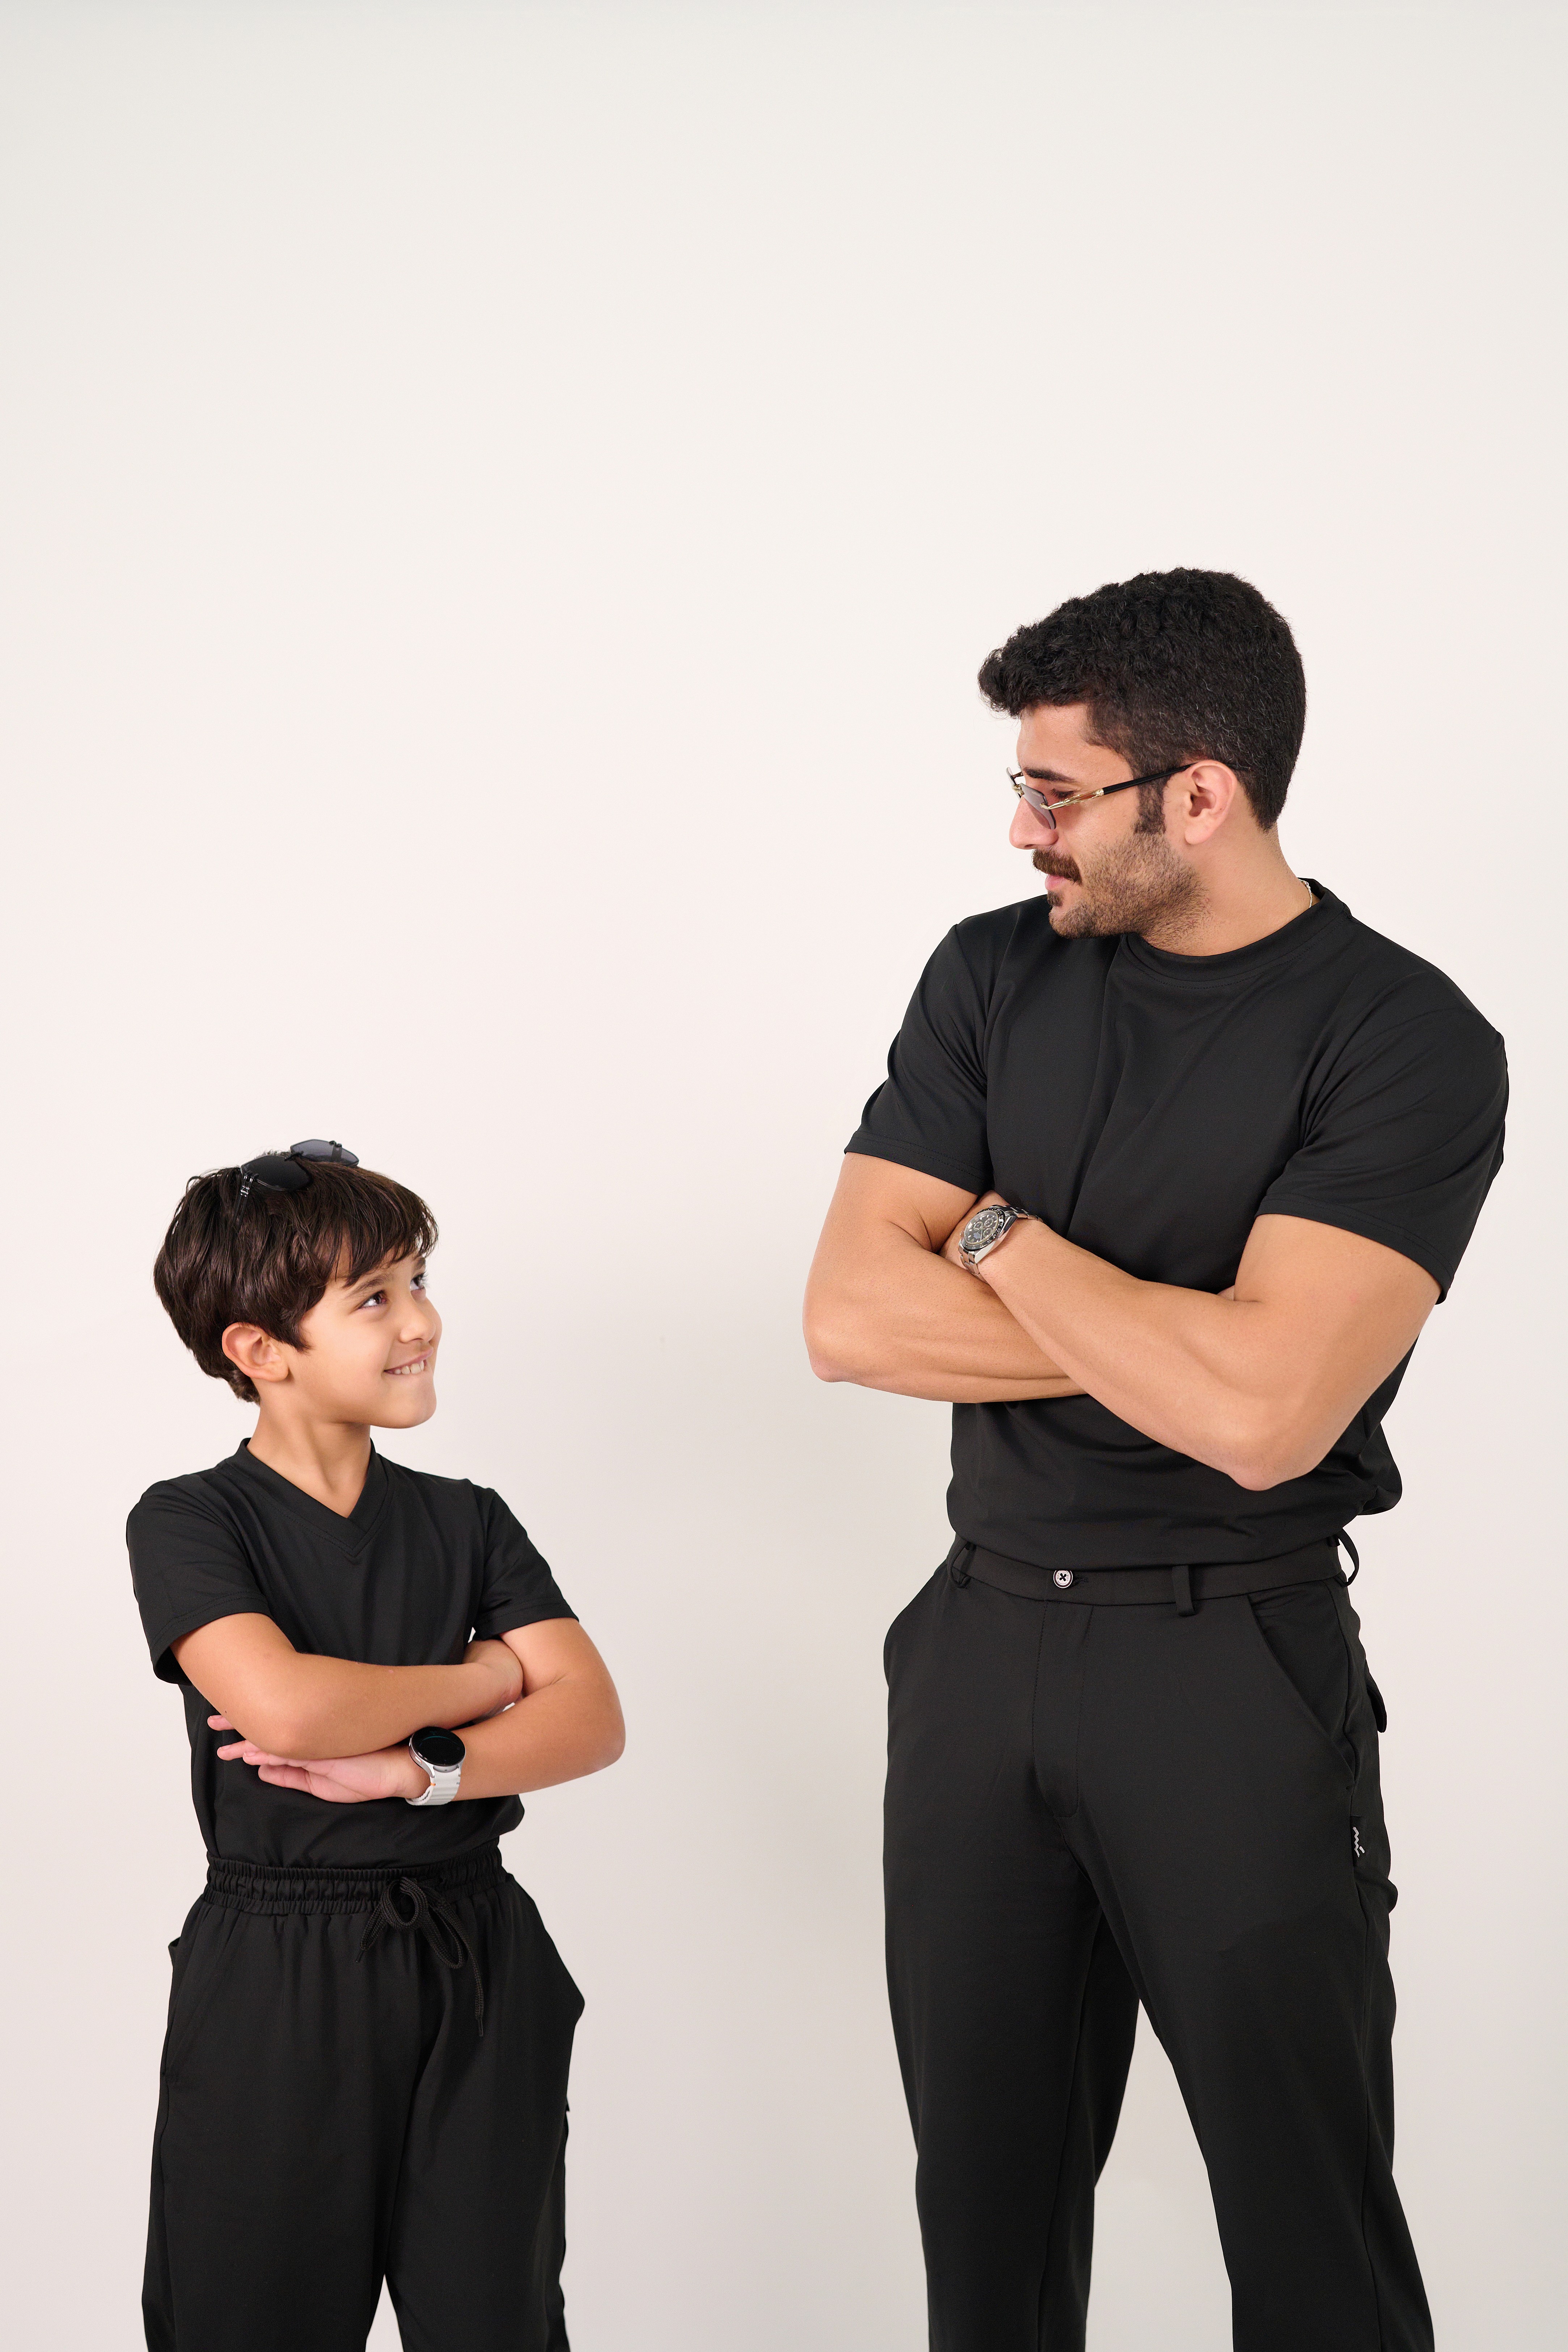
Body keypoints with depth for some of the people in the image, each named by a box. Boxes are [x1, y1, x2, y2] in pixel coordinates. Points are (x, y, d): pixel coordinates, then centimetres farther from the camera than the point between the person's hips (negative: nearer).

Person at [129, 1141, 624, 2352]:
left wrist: (413, 1770, -17)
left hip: (477, 1957, 4)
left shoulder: (466, 1520, 8)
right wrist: (482, 1678, -7)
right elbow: (284, 1706, -21)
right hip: (276, 1979, -3)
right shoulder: (189, 1522, -4)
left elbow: (592, 1721, -2)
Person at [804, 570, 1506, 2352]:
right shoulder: (996, 979, 4)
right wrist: (1181, 1344, -12)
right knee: (987, 2203, 15)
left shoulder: (1406, 1046, -12)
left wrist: (1008, 1239, -10)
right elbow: (849, 1319, -4)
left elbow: (1265, 1414, -24)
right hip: (979, 1643, 5)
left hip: (1233, 1670, -4)